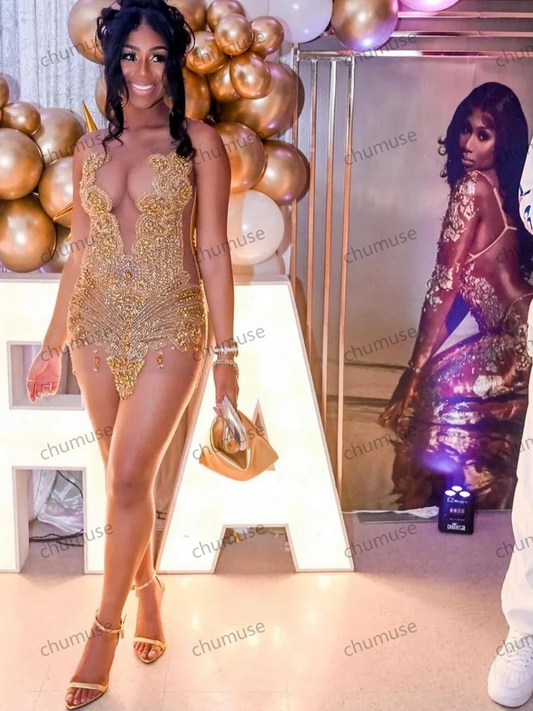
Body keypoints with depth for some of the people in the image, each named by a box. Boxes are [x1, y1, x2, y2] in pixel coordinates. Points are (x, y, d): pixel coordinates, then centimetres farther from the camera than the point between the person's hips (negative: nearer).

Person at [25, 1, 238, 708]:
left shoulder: (198, 142, -3)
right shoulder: (91, 149, 9)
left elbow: (215, 250, -5)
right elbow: (79, 253, 12)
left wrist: (226, 352, -6)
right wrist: (54, 346, 13)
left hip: (168, 330, -4)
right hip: (97, 328, 4)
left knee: (128, 481, -6)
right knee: (127, 478, 14)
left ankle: (106, 625, 14)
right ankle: (148, 590, 36)